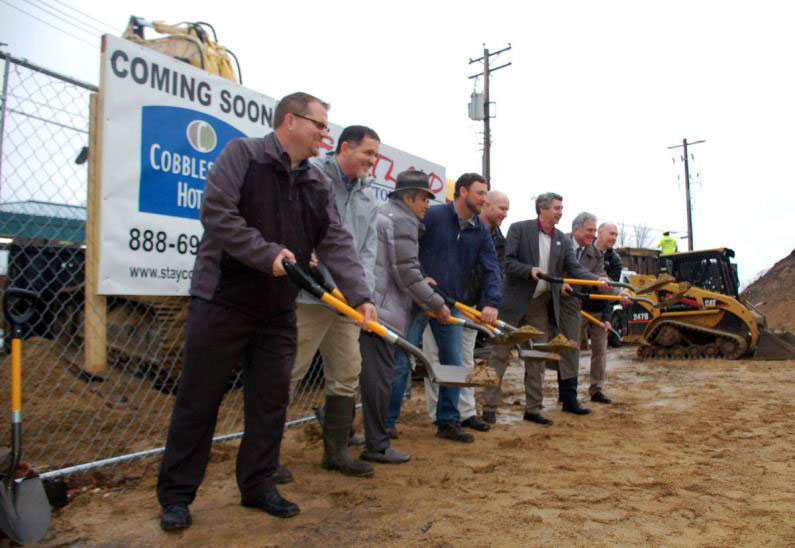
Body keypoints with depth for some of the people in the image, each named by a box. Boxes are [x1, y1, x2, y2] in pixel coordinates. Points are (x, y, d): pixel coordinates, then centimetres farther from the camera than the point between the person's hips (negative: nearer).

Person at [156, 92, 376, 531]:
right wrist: (268, 253, -22)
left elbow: (337, 244, 2)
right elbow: (216, 212, -16)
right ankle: (176, 495, 19)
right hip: (222, 302, -5)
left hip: (278, 312, 6)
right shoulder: (242, 154, -5)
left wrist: (360, 296, -11)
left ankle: (258, 486, 25)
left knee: (271, 401, 9)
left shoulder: (319, 185, 10)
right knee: (198, 400, 4)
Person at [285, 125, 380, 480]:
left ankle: (335, 451, 27)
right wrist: (316, 276, -20)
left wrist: (361, 289, -1)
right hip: (308, 297, -8)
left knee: (347, 374, 13)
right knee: (288, 374, -2)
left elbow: (369, 247, 13)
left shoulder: (367, 197, 16)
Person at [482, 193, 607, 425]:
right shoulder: (518, 229, -5)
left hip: (541, 305, 5)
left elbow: (574, 269, 1)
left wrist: (597, 280, -15)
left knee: (537, 358, 9)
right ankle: (489, 406, 6)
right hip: (515, 301, -5)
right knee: (500, 354, 0)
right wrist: (530, 270, -25)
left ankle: (533, 408, 19)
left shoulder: (563, 240, 8)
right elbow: (508, 262, -10)